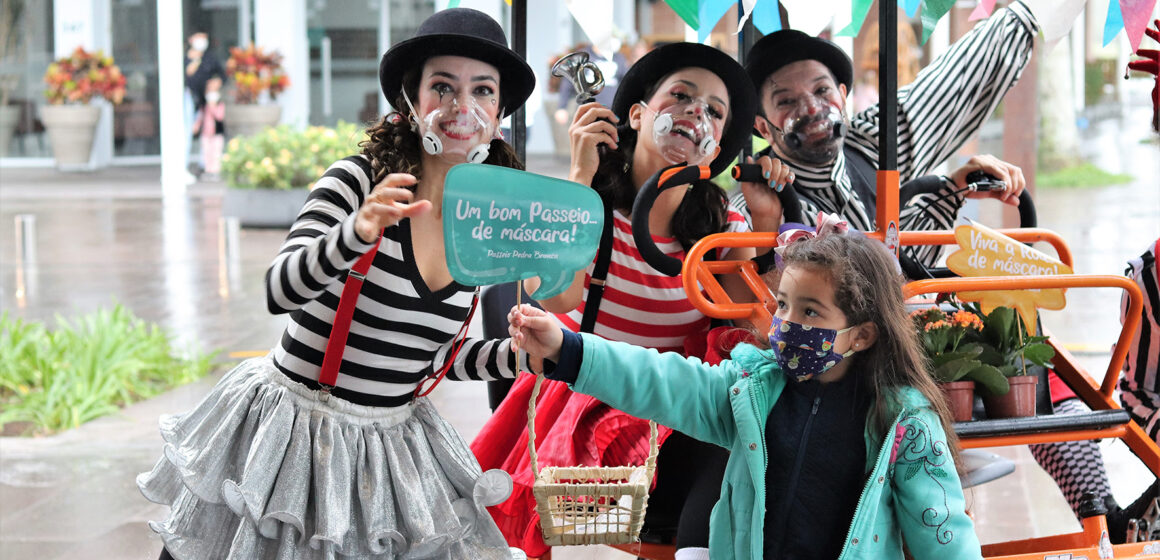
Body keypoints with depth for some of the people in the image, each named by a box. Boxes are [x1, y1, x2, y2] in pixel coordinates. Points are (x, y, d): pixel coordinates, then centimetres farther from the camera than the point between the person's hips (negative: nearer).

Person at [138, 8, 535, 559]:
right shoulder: (356, 180, -12)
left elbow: (435, 355, 11)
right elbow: (280, 290, -25)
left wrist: (521, 353, -4)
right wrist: (360, 231, -41)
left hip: (393, 442, 5)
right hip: (292, 426, -4)